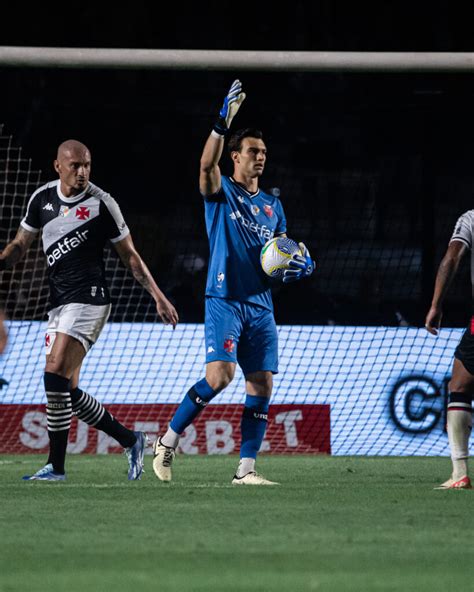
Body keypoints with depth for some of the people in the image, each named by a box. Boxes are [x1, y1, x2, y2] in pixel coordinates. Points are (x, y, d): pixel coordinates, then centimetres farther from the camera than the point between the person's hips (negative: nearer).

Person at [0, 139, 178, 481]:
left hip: (88, 299, -7)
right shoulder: (42, 199, 9)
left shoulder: (101, 203, -5)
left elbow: (130, 256, 3)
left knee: (56, 375, -18)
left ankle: (56, 466, -13)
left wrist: (159, 298, 1)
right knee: (69, 393, 4)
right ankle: (130, 441, 18)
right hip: (59, 304, 7)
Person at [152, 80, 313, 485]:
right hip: (224, 300, -6)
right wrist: (223, 122, -31)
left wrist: (300, 265, 2)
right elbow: (207, 163, -20)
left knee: (262, 385, -2)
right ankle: (168, 440, -5)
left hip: (261, 305, 6)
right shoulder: (220, 192, 2)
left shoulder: (272, 205, 19)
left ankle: (246, 469, 1)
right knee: (220, 375, -20)